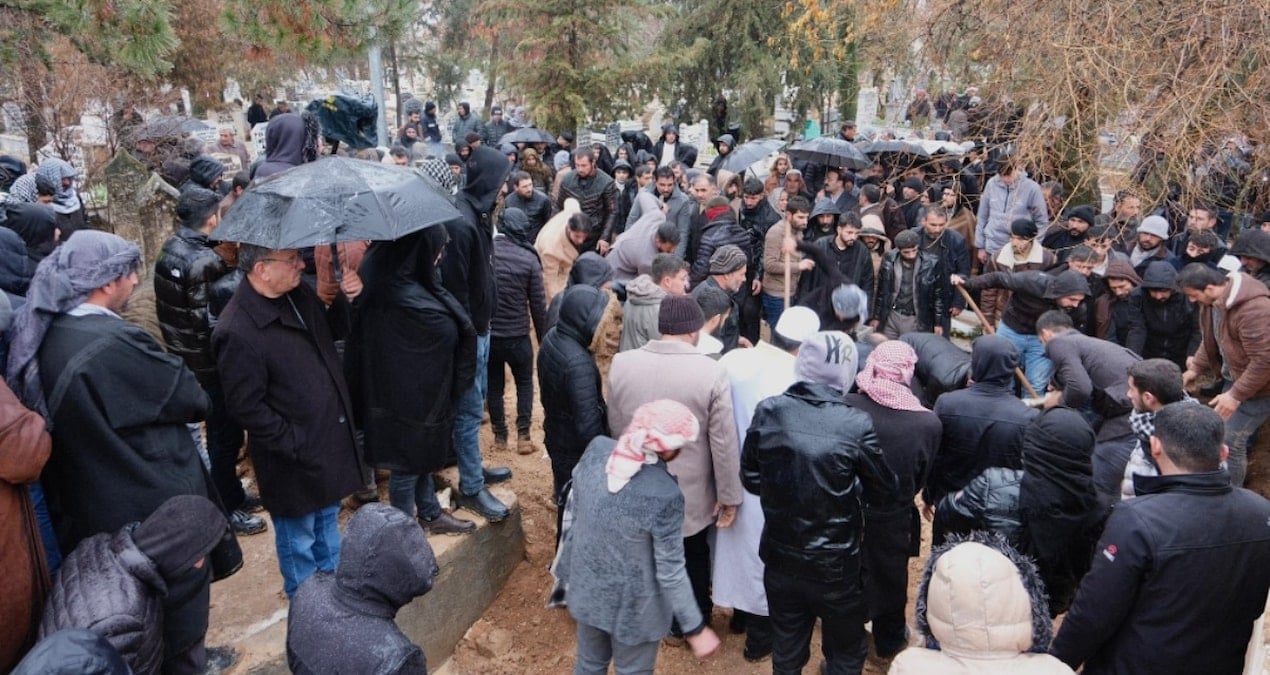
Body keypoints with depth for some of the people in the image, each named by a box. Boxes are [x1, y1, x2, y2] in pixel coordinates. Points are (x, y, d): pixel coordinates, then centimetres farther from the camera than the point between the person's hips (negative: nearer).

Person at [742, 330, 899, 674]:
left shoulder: (768, 412, -14)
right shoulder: (856, 425, -22)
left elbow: (751, 480, -1)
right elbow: (887, 496, -10)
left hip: (780, 560, 3)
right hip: (836, 568, -3)